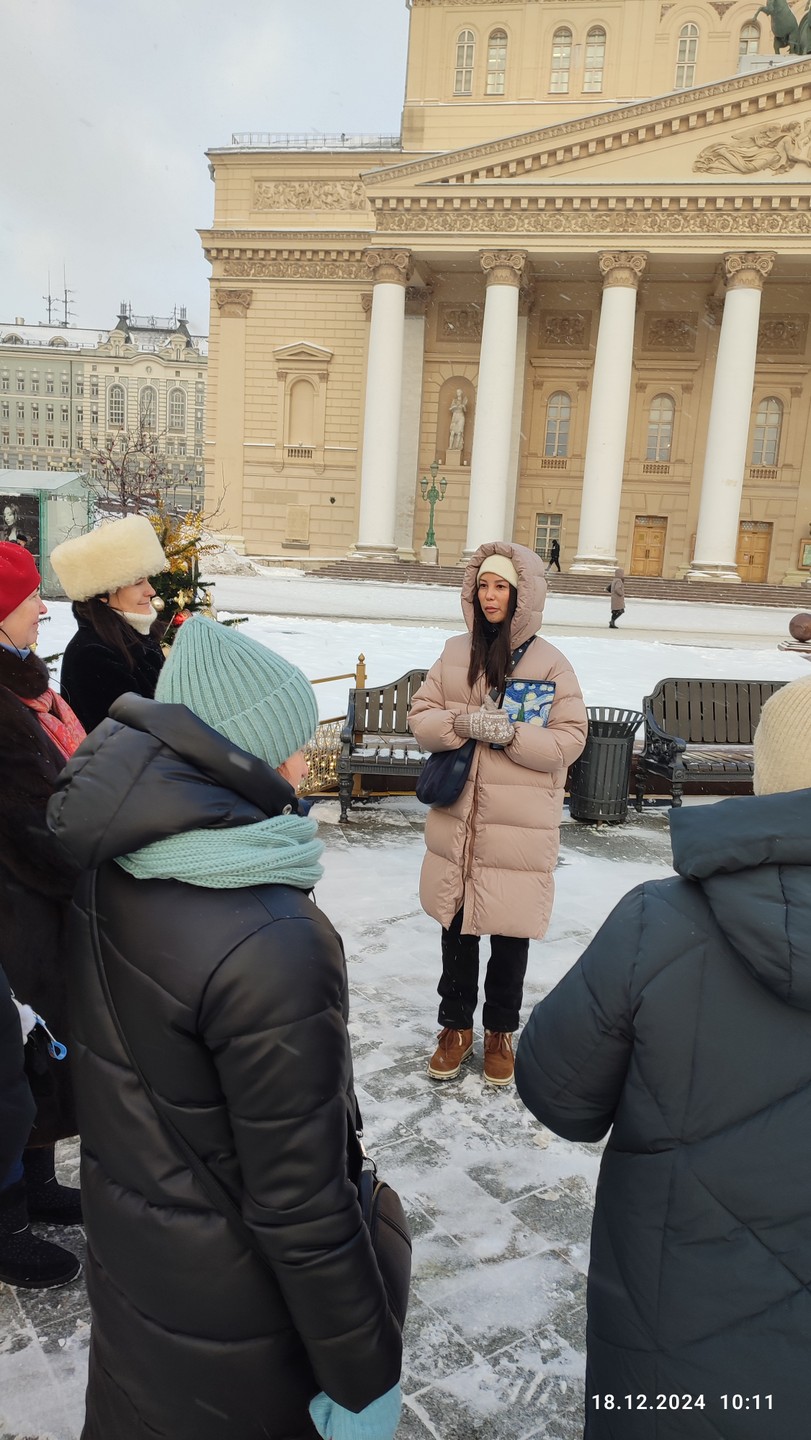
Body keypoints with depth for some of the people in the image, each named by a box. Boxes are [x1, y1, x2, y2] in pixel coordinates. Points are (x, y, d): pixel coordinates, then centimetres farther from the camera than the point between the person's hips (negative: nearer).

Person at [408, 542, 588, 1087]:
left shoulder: (550, 663, -6)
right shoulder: (456, 653, 5)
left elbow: (569, 740, -9)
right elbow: (421, 716, 4)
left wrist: (510, 733, -23)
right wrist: (460, 723, -16)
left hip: (520, 827, -3)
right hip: (458, 820, 3)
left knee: (510, 933, 9)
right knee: (456, 927, 14)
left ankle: (501, 1031, 31)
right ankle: (456, 1025, 33)